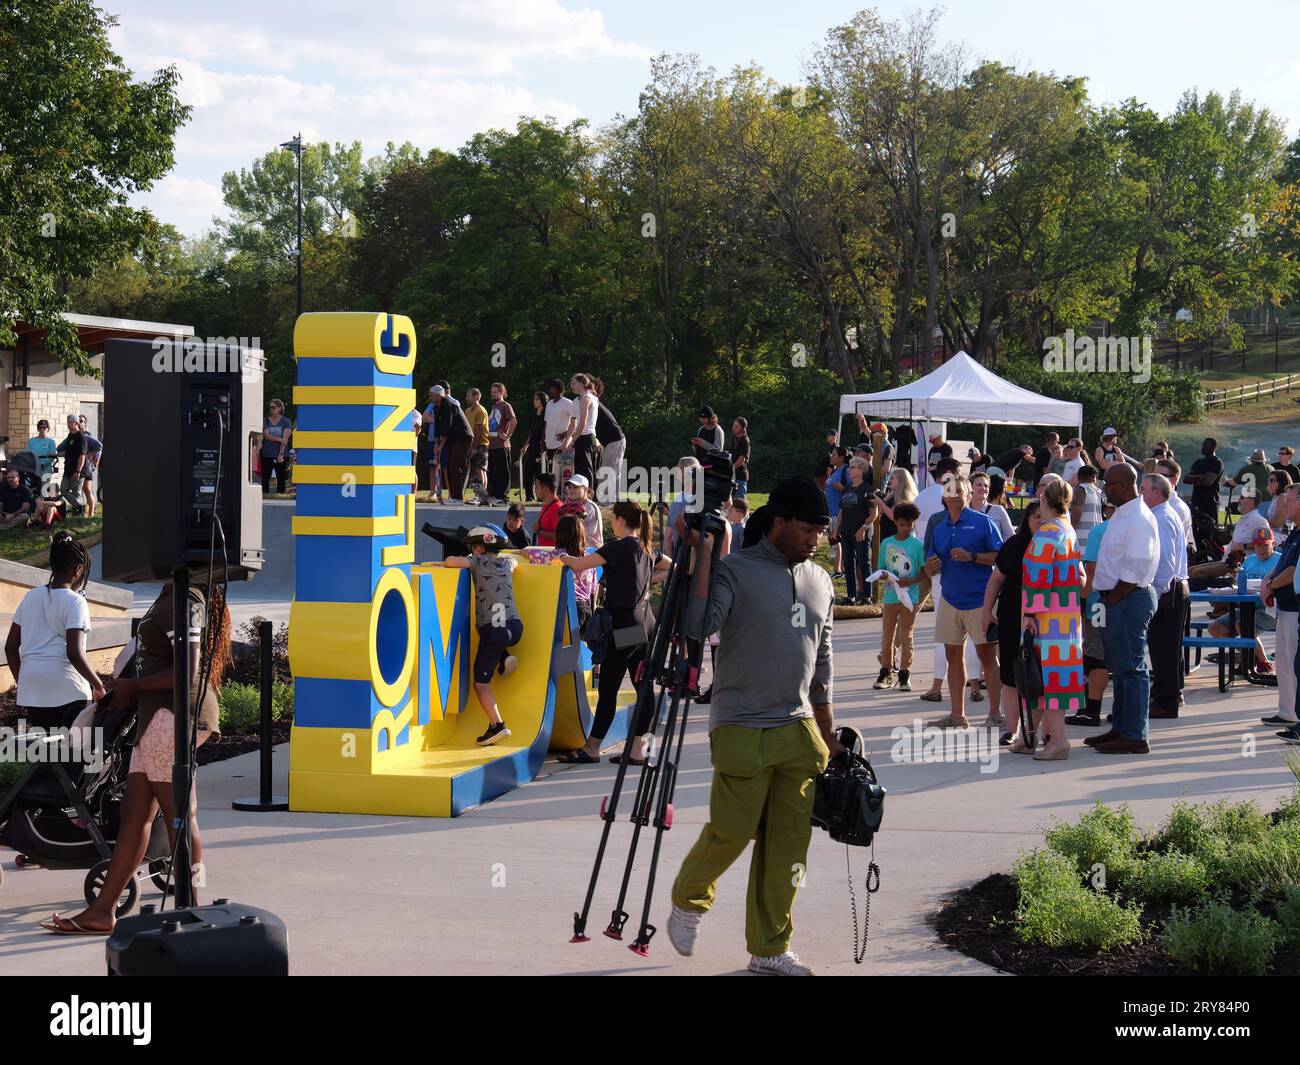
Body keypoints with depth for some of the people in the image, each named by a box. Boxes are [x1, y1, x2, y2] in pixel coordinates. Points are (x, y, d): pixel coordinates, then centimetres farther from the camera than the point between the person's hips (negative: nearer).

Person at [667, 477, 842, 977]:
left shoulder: (819, 581, 13)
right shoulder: (736, 570, -7)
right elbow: (700, 625, -25)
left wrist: (828, 733, 20)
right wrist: (702, 553, -25)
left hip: (799, 730, 6)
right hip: (742, 729, -6)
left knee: (789, 841, 5)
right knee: (731, 830, -3)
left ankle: (769, 949, 15)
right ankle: (688, 902, 26)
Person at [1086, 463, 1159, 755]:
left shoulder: (1138, 519, -17)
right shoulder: (1121, 515, 15)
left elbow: (1135, 570, -22)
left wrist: (1111, 600, -16)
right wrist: (1106, 599, 13)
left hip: (1130, 600, -11)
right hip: (1115, 600, 11)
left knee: (1131, 669, -6)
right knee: (1119, 668, 17)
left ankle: (1134, 736, -3)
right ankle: (1120, 728, 26)